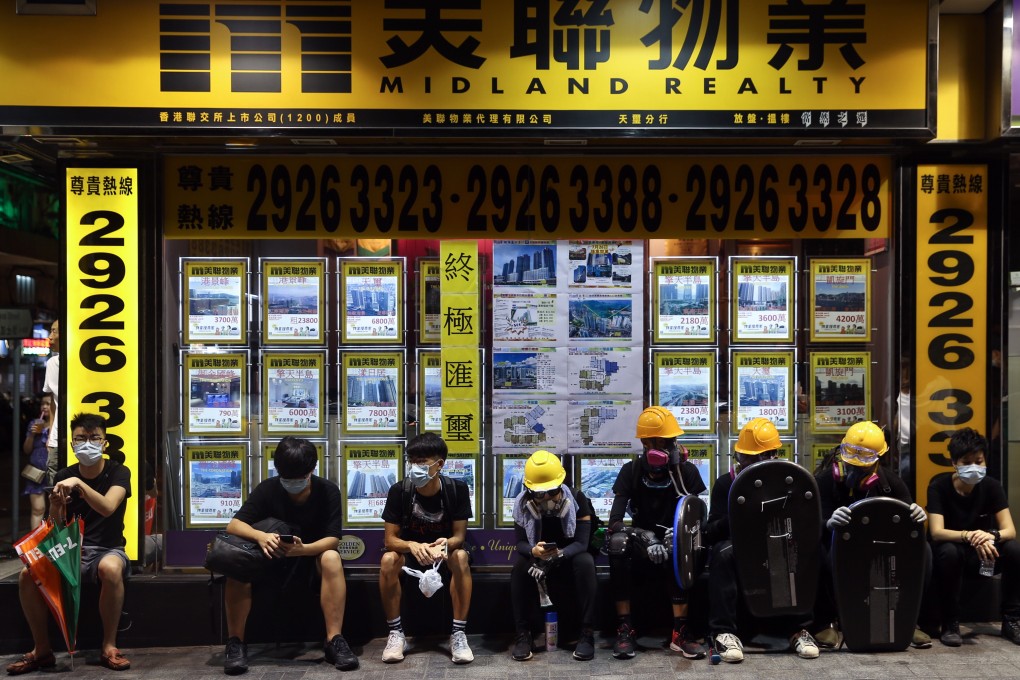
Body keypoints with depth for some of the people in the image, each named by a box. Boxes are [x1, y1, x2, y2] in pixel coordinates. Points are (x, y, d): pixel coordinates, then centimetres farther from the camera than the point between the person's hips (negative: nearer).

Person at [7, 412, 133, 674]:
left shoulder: (118, 472, -5)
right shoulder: (63, 477, 5)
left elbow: (107, 508, -24)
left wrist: (78, 484, -35)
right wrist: (55, 506, -18)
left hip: (107, 549, -4)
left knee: (110, 569, -39)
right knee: (28, 574, -23)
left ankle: (109, 647, -23)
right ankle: (42, 650, -6)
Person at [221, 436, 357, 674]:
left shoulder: (328, 491, -16)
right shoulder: (267, 488, -13)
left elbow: (333, 539, -21)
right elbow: (234, 525, -19)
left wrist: (302, 549, -42)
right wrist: (261, 536, -42)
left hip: (311, 557, -1)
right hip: (272, 559, 1)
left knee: (332, 559, -34)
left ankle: (334, 641, -31)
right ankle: (235, 642, -19)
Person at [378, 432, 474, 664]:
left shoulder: (457, 489, -18)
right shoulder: (399, 491, -18)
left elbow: (459, 536, -15)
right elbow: (390, 539, -16)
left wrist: (445, 544, -40)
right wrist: (412, 546, -39)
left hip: (445, 550, 0)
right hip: (410, 550, 1)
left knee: (461, 557, -34)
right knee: (388, 560, -32)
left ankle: (458, 633, -24)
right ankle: (396, 633, -17)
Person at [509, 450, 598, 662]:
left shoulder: (577, 499, -18)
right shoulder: (523, 504, -12)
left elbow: (581, 543, -22)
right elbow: (520, 543, -14)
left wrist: (559, 554, -42)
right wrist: (534, 551, -39)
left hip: (569, 559, -1)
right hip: (538, 560, 1)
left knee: (585, 562, -34)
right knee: (519, 566, -31)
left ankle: (587, 633, -28)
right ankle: (522, 634, -23)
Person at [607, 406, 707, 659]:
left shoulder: (687, 471, -3)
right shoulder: (631, 471, -4)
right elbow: (615, 520, -15)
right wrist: (646, 540, -33)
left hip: (671, 541, 0)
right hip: (640, 541, 0)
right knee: (618, 542, -34)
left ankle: (679, 631, -30)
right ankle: (624, 628, -29)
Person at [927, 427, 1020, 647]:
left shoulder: (991, 486, -8)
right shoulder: (939, 486, -17)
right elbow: (936, 532, -26)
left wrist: (991, 536, -39)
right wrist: (969, 536, -46)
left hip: (981, 555, 3)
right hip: (952, 549, -3)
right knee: (949, 552, -37)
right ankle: (950, 624, -22)